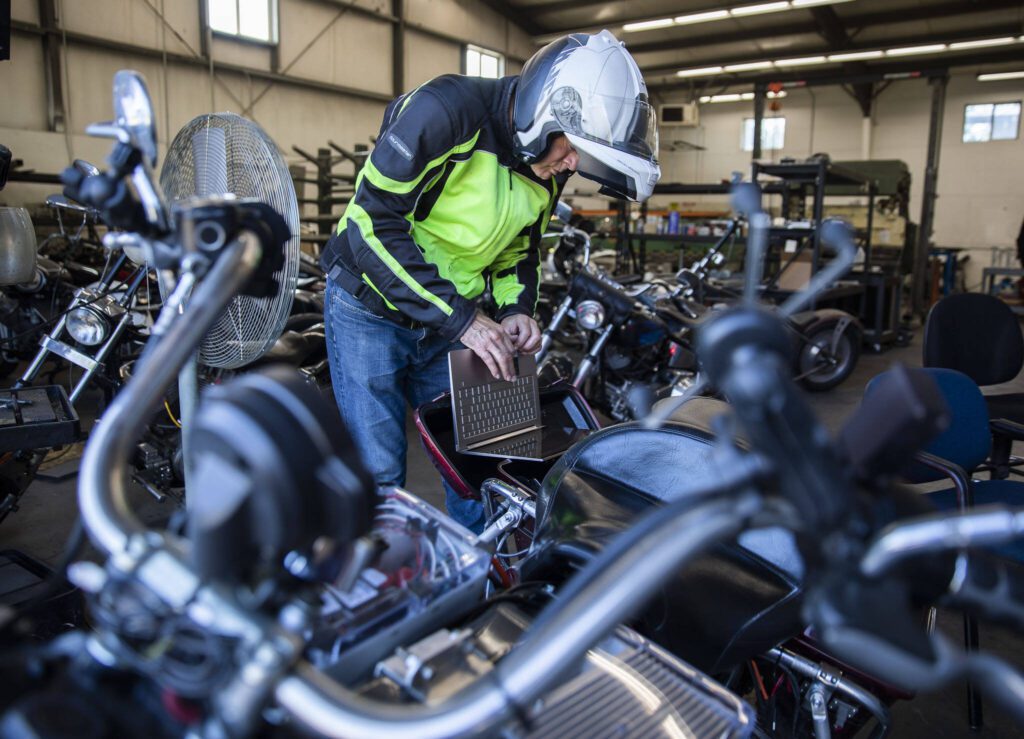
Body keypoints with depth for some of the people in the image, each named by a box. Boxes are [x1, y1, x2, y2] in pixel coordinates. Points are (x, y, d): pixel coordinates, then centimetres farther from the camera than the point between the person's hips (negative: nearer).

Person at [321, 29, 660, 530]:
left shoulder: (547, 170, -1)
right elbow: (373, 222, -27)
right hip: (371, 308, -6)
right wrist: (460, 318, -28)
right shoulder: (445, 111, -24)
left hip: (451, 323, 6)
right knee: (380, 472, -5)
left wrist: (516, 308, -8)